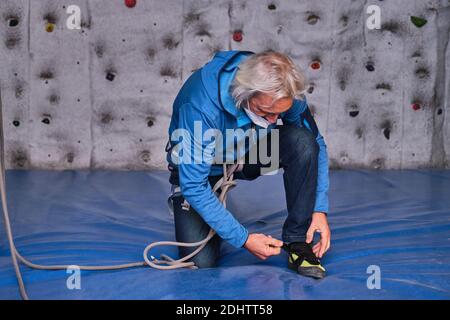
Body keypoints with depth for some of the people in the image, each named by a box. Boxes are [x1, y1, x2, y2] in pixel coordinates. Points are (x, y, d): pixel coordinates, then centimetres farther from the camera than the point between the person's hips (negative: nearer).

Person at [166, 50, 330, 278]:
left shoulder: (282, 93, -25)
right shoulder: (202, 105, -39)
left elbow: (315, 145, -9)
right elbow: (194, 186, -33)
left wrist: (319, 209, -19)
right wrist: (244, 240, -32)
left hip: (249, 154, 4)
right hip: (199, 166, -3)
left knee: (302, 141, -27)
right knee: (200, 263, -15)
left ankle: (298, 242, -15)